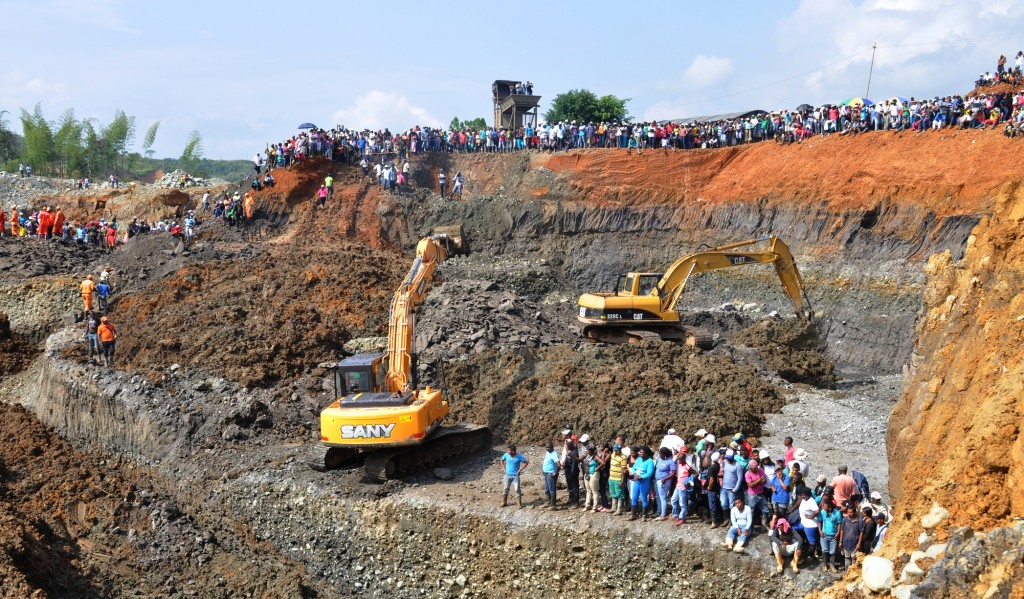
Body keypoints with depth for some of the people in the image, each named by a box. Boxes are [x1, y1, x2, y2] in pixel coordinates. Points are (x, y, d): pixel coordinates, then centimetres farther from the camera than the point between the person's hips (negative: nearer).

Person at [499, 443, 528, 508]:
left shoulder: (519, 456, -16)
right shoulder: (506, 455, -8)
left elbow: (526, 462, -8)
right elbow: (502, 460, 12)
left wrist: (520, 470, -11)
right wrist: (504, 468, 5)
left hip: (515, 475, -3)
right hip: (507, 475, 3)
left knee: (517, 489, -1)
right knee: (505, 489, 8)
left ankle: (519, 503, 9)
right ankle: (504, 502, 22)